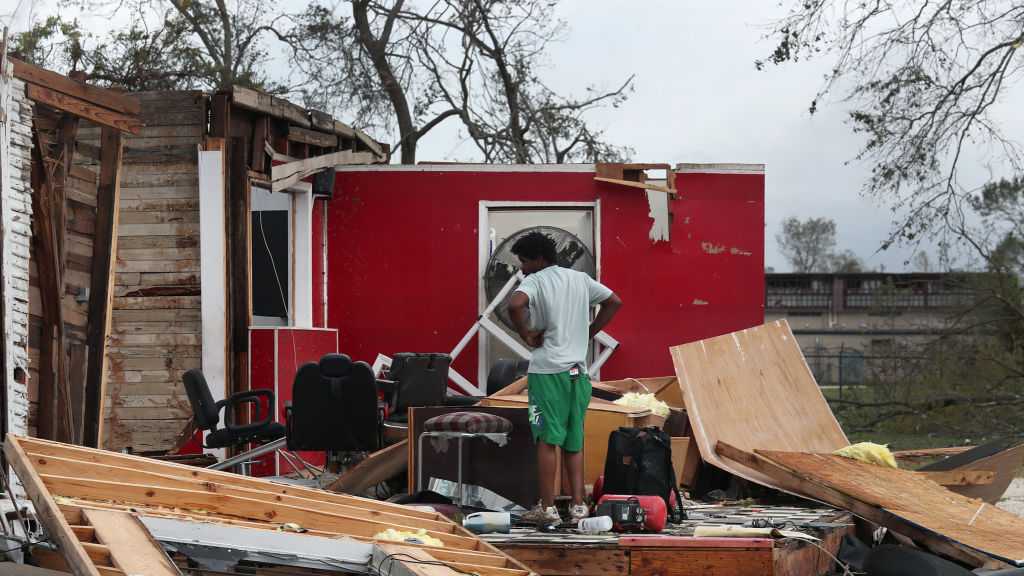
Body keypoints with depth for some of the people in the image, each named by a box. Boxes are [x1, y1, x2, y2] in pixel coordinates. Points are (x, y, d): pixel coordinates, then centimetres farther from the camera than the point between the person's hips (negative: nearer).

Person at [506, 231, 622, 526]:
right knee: (574, 440, 12)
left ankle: (547, 509, -4)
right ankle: (578, 504, 8)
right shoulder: (580, 279, 12)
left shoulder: (535, 282, -7)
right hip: (578, 370, 6)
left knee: (547, 439, -3)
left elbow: (515, 304, -27)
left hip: (548, 370, -6)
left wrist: (526, 334, -12)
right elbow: (614, 302, 19)